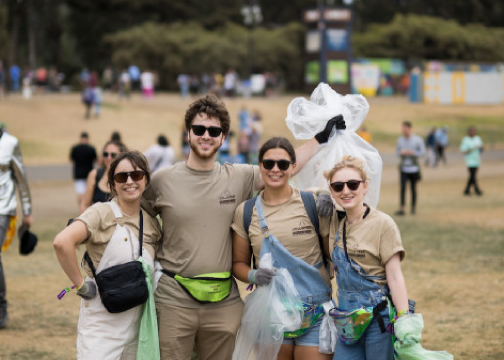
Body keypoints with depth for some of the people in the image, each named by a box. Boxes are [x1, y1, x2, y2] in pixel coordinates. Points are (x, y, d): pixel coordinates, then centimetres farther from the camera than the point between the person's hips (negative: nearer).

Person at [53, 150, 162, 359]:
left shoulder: (151, 223, 7)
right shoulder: (102, 213, -11)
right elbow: (62, 242, -28)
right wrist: (81, 286, -21)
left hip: (137, 324, 6)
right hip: (102, 325, -6)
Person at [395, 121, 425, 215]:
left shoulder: (418, 139, -3)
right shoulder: (400, 140, 4)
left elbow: (423, 152, -2)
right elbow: (397, 151, 14)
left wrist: (412, 152, -17)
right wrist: (401, 153, -10)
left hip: (414, 168, -1)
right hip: (404, 168, 1)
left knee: (413, 188, 6)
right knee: (402, 187, -11)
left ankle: (414, 207, 18)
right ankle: (402, 208, -14)